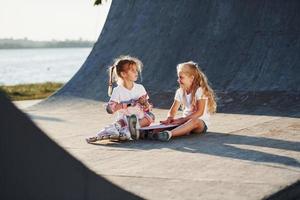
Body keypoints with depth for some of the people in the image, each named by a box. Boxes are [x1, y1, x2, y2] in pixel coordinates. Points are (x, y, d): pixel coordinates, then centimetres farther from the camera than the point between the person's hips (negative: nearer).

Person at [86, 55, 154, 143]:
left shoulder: (140, 88, 6)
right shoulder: (118, 91, -3)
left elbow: (148, 109, 8)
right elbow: (109, 108, -17)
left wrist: (144, 103, -15)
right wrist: (127, 104, -24)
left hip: (140, 119, 2)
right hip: (124, 120, -2)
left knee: (151, 116, -29)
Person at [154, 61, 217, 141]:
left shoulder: (200, 90, -11)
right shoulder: (180, 92, 9)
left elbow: (199, 112, -19)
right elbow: (173, 110, 8)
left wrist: (182, 120, -26)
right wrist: (169, 118, -16)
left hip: (201, 123, -7)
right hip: (186, 120, 7)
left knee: (194, 121, -39)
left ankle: (169, 134, -62)